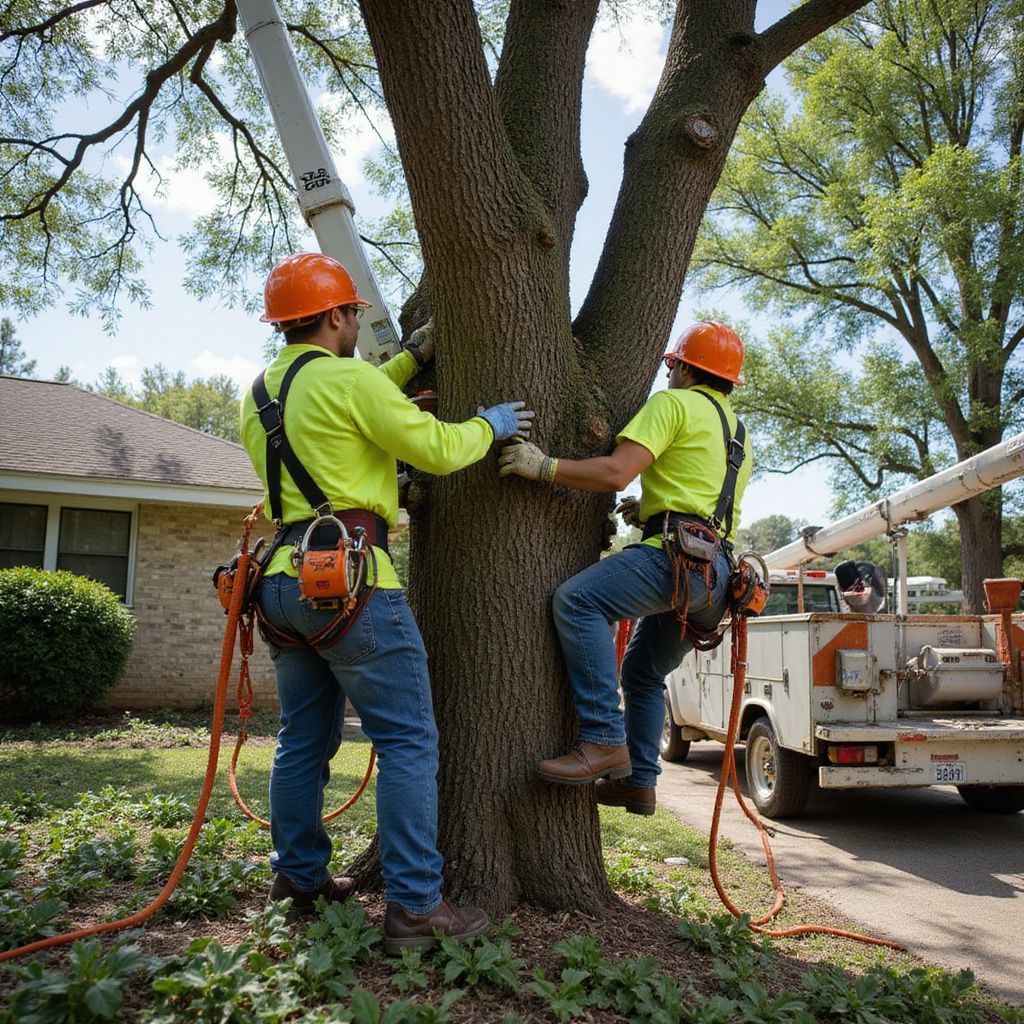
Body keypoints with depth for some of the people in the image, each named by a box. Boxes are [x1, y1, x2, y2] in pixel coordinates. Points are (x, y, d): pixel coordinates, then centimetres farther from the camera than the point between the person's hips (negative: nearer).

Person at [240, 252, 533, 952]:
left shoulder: (260, 392, 17)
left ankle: (300, 879, 26)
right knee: (409, 740, -5)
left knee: (304, 739, 17)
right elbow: (437, 449, -9)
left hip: (284, 579, 9)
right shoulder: (345, 377, -9)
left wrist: (413, 358, 29)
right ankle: (415, 906, -4)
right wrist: (490, 426, 8)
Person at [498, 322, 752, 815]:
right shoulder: (737, 434, 31)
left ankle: (604, 741, -30)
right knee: (643, 672, 21)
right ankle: (639, 780, 20)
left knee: (577, 599, -24)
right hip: (716, 573, 10)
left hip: (680, 555, -10)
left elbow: (616, 471, -13)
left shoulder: (673, 403, 1)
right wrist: (652, 511, 30)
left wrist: (545, 466, -12)